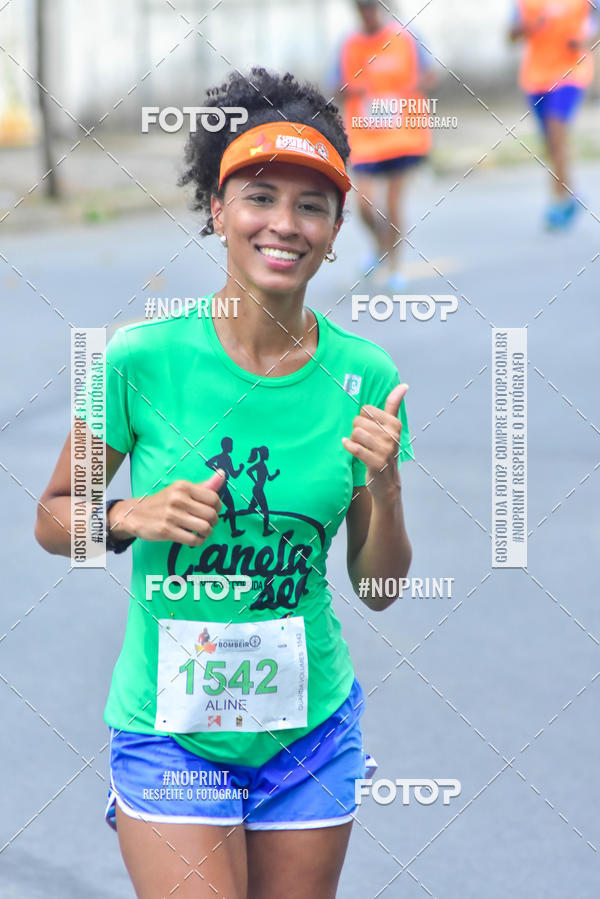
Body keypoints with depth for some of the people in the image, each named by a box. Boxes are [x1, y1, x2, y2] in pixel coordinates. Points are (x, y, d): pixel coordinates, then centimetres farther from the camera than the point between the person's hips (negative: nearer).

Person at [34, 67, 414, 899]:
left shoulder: (365, 376, -3)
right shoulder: (144, 360, -10)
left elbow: (378, 587, 4)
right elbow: (52, 518, 2)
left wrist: (384, 486, -14)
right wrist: (136, 517, -18)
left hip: (311, 733, 3)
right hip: (168, 732, -3)